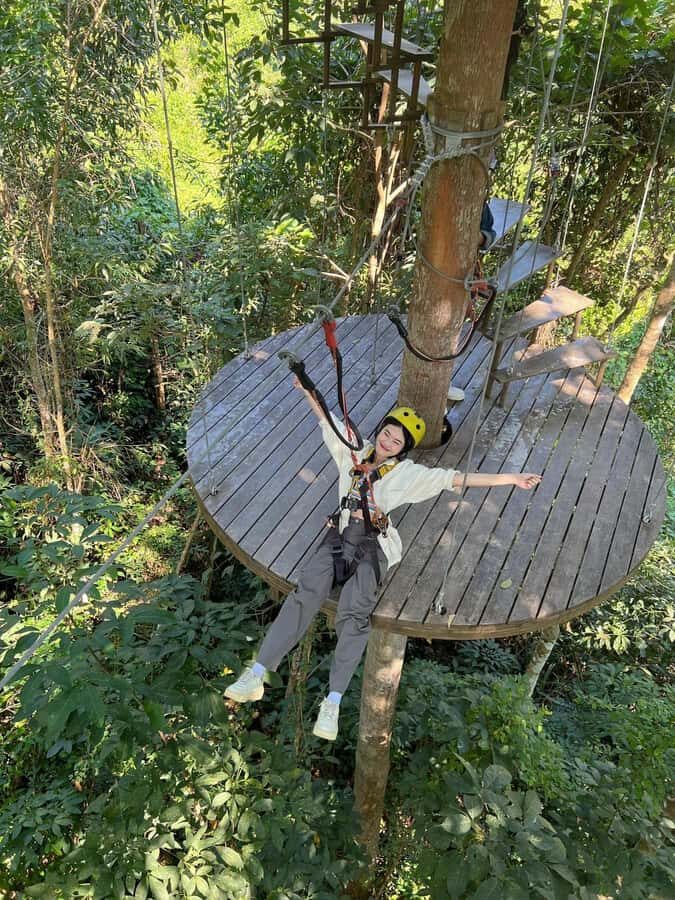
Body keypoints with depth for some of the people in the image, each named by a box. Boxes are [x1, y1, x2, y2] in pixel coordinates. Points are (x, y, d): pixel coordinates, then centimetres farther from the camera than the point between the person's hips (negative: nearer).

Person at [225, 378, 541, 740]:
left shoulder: (409, 474, 4)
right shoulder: (354, 452, 13)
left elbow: (456, 478, -3)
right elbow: (327, 420, 23)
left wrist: (509, 478, -9)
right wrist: (307, 391, 22)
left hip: (373, 545, -2)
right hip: (340, 535, 2)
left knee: (354, 613, -24)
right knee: (306, 593, -21)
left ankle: (333, 701, -25)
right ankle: (256, 675, -24)